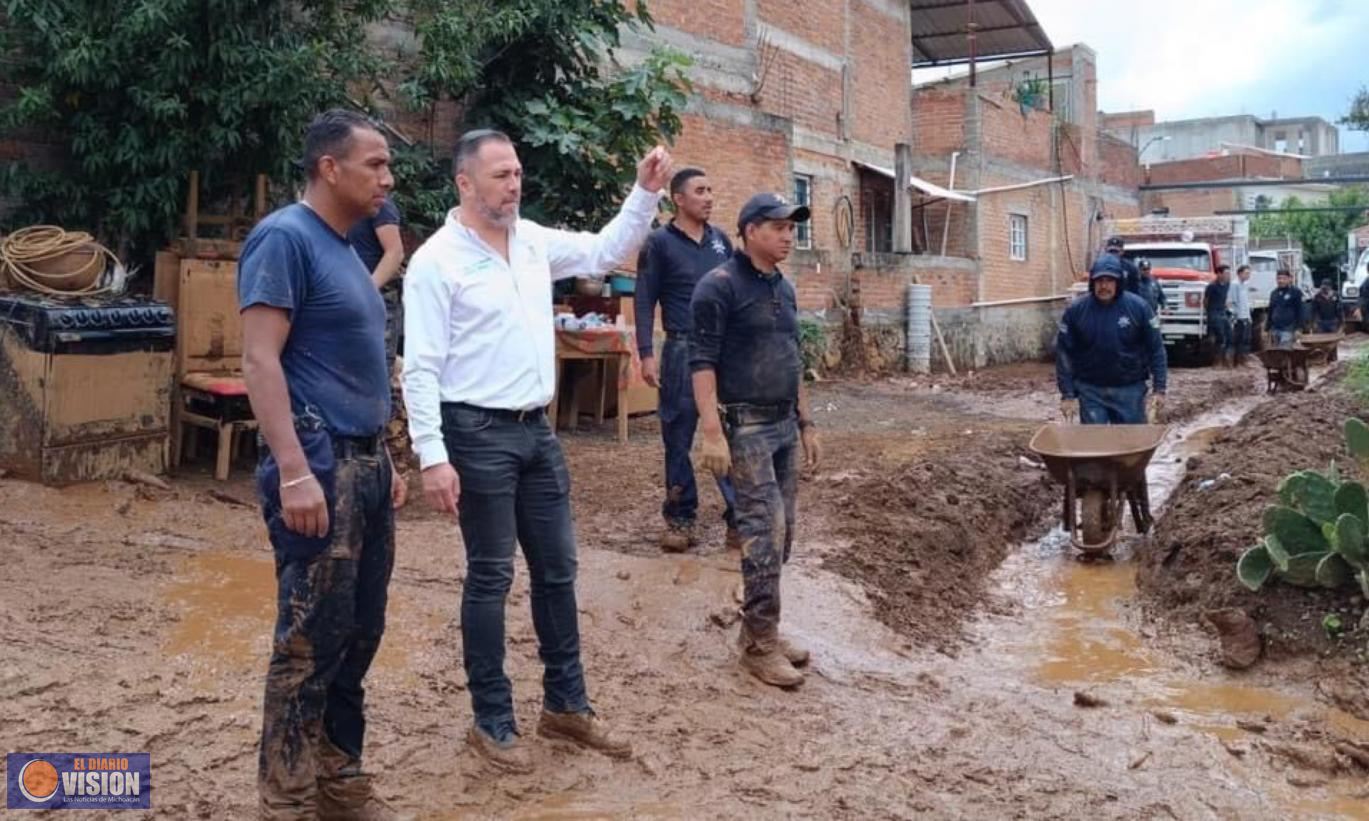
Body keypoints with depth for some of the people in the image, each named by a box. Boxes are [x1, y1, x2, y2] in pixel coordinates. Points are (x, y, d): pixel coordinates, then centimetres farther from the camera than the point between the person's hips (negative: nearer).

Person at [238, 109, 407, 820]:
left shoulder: (344, 248, 17)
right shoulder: (285, 237, -10)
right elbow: (260, 361, -17)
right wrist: (295, 472, -23)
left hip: (364, 461, 9)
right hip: (319, 464, -9)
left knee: (359, 633, 14)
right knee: (310, 641, -2)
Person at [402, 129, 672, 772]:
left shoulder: (534, 241, 7)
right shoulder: (437, 260, -12)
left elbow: (605, 253, 18)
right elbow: (421, 368, -15)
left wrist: (646, 194, 5)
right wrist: (433, 456, -20)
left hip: (537, 429, 7)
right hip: (478, 433, -7)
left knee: (557, 569, 12)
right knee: (490, 577, 2)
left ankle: (566, 705, 26)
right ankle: (492, 720, 17)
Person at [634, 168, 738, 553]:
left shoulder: (721, 240, 11)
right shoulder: (660, 242, -2)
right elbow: (645, 301, -4)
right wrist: (646, 354, -12)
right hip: (683, 351, -3)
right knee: (678, 439, 6)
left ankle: (739, 517, 9)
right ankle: (680, 519, 17)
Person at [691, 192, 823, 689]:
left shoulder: (784, 288, 15)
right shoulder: (721, 285, -10)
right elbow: (702, 361, -15)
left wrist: (806, 424, 19)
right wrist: (711, 431, -22)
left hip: (785, 425, 8)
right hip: (746, 425, -8)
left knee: (781, 534, 10)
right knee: (765, 533, -9)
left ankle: (759, 630, 21)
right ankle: (760, 646, 1)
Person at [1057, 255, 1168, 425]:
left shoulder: (1138, 307, -5)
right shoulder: (1075, 310, -5)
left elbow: (1156, 349, -1)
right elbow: (1064, 353, -2)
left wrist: (1159, 389, -6)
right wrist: (1067, 394, -7)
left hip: (1130, 390, 0)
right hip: (1090, 391, 0)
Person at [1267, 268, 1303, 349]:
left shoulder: (1295, 292, -2)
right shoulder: (1274, 293, 14)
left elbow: (1299, 311, -4)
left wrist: (1298, 329, -9)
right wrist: (1268, 328, 16)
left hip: (1288, 330, -6)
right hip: (1275, 329, 6)